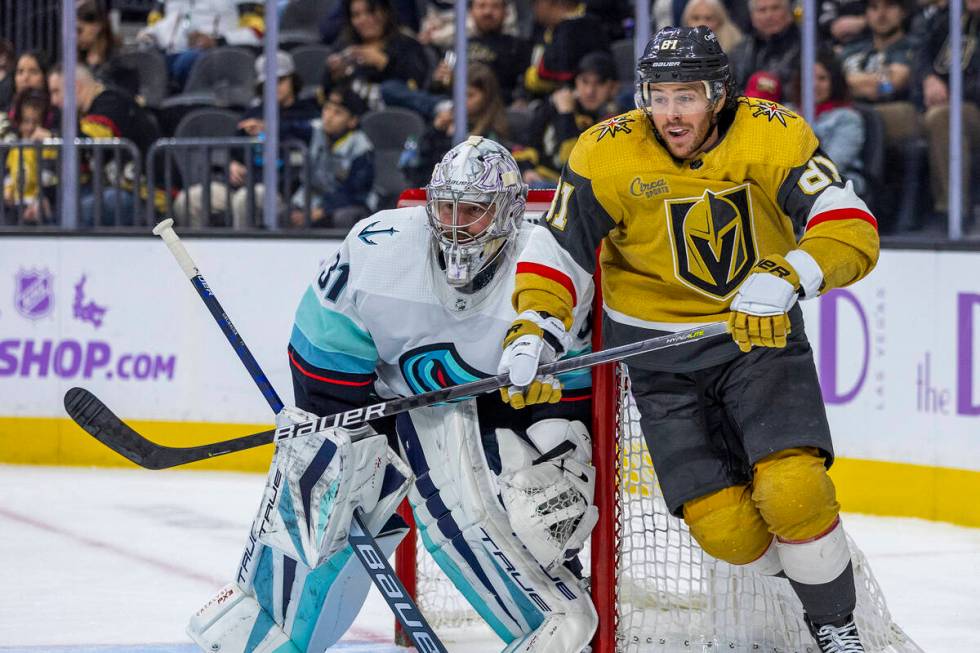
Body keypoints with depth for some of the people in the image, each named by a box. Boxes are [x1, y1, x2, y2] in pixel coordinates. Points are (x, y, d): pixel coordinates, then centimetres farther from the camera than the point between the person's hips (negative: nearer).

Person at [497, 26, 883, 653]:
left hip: (759, 330, -1)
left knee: (793, 492, -22)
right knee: (723, 525, -10)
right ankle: (789, 566, 25)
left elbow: (852, 230, -22)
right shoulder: (608, 154, -13)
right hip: (663, 356, 1)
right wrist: (534, 329, -21)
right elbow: (557, 250, -4)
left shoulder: (775, 135, -15)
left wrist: (787, 275, -40)